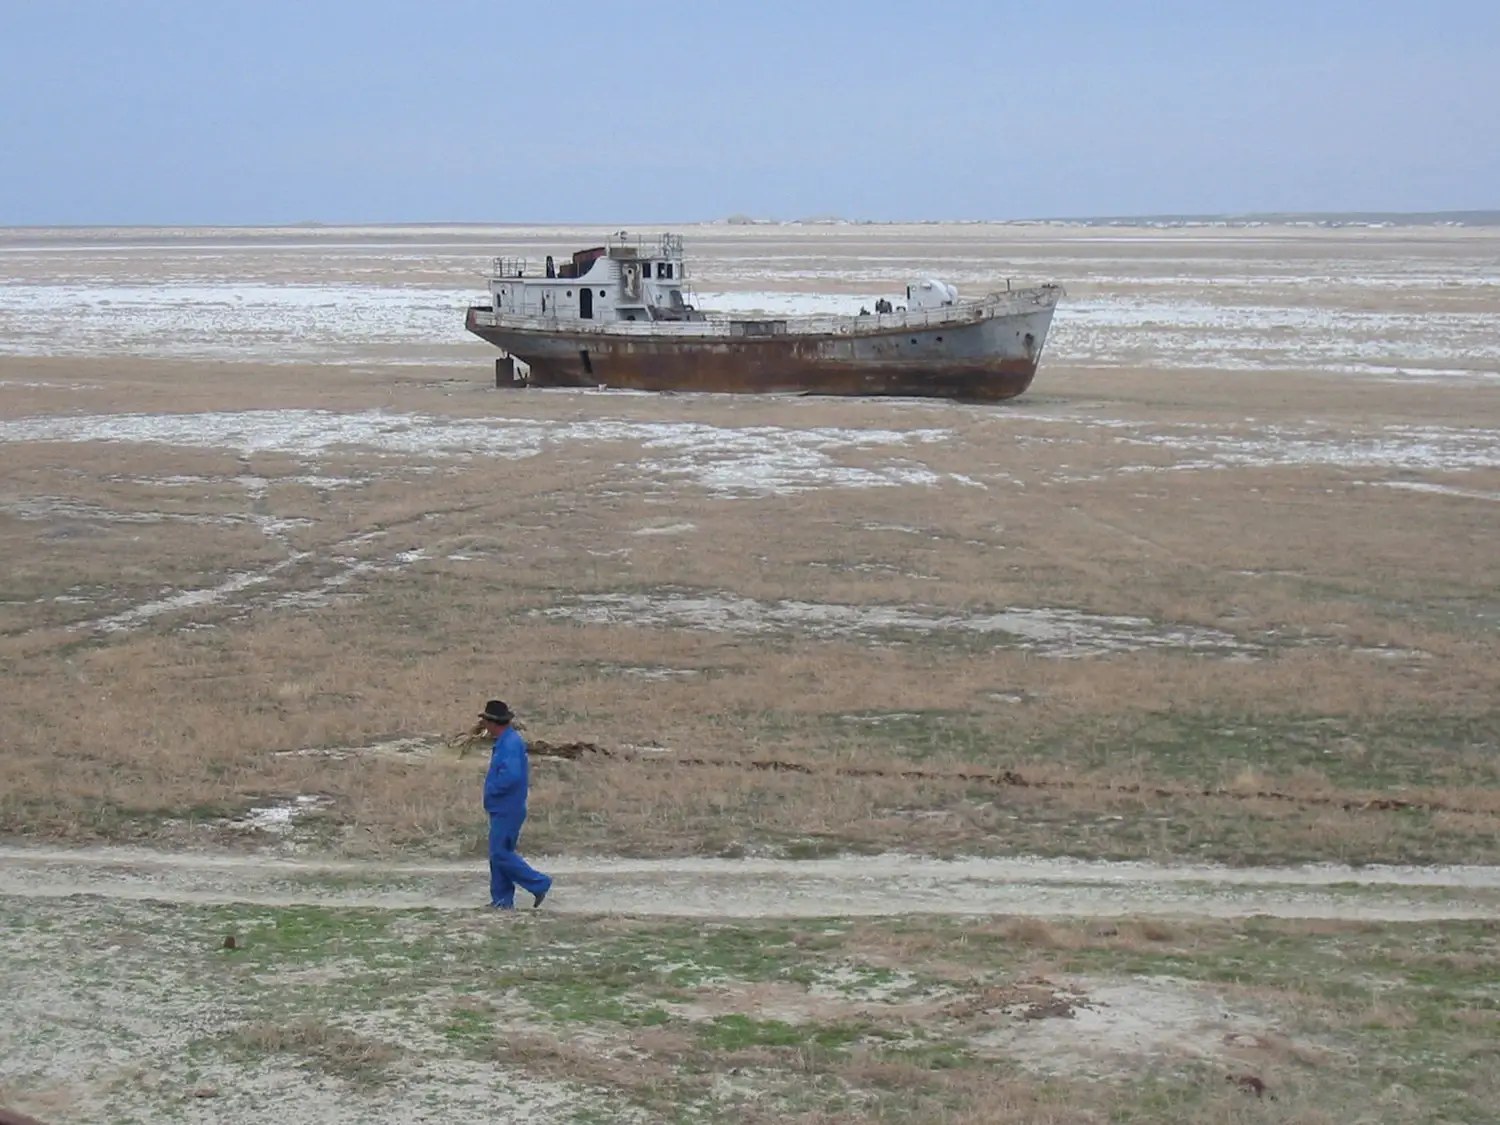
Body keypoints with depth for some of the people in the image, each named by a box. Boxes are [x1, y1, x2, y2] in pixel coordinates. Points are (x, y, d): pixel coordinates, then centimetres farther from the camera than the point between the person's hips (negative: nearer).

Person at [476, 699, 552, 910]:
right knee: (498, 854, 12)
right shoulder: (505, 741, 13)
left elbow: (511, 776, -30)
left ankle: (539, 884, -1)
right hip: (502, 810, 11)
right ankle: (502, 900, 17)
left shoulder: (511, 744, -20)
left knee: (501, 854, -8)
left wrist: (491, 790, -18)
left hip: (507, 811, -11)